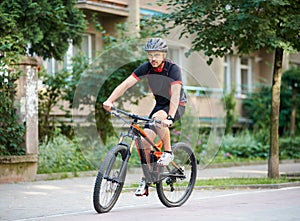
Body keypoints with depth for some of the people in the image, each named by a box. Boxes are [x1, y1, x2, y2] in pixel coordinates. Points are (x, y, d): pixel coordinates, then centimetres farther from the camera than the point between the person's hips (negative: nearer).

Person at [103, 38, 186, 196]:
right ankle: (145, 180, 2)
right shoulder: (146, 68, -11)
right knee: (145, 139, -11)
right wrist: (110, 100, -35)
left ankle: (168, 152, -16)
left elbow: (175, 95, -35)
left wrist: (170, 118, -49)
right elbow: (126, 84, -20)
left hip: (177, 105, -5)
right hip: (160, 104, 5)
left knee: (157, 117, -37)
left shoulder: (173, 69, -24)